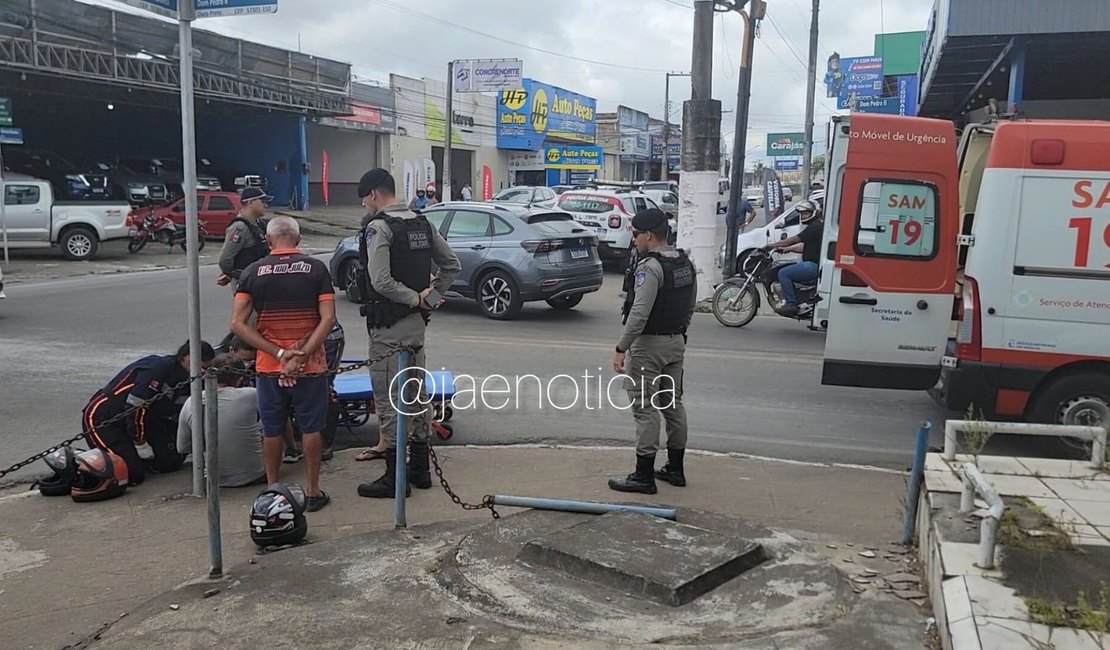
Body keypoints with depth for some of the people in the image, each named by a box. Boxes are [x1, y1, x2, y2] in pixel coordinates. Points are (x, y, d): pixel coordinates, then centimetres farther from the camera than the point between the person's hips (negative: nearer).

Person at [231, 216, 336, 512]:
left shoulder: (253, 272, 0)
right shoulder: (316, 268, -3)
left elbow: (238, 324, -7)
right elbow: (328, 318, -13)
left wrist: (279, 353, -11)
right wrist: (301, 356, -15)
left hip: (268, 366, 1)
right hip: (311, 366, -1)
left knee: (272, 430, 13)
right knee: (311, 428, 9)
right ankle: (313, 492, 16)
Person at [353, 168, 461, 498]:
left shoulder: (378, 227, -15)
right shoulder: (422, 223, 9)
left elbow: (381, 282, -24)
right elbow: (452, 266, 13)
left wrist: (416, 298, -13)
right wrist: (431, 294, 9)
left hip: (389, 327, -8)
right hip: (417, 323, 8)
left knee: (389, 400, -1)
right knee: (417, 394, 16)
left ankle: (394, 477, 6)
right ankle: (420, 468, 26)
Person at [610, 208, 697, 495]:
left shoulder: (650, 267, -20)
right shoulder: (686, 264, 9)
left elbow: (639, 314, -25)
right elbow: (690, 308, 16)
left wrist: (621, 349, -21)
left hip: (648, 345, -9)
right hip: (676, 342, 9)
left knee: (645, 409, -4)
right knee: (673, 404, 15)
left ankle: (644, 476, 1)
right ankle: (675, 469, 23)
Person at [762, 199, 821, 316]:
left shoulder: (814, 227, -14)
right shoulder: (818, 225, 20)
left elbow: (792, 240, -16)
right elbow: (806, 247, 25)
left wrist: (772, 245, -8)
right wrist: (788, 249, 19)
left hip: (813, 265, -11)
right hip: (816, 264, 11)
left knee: (783, 273, -15)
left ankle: (791, 303, -18)